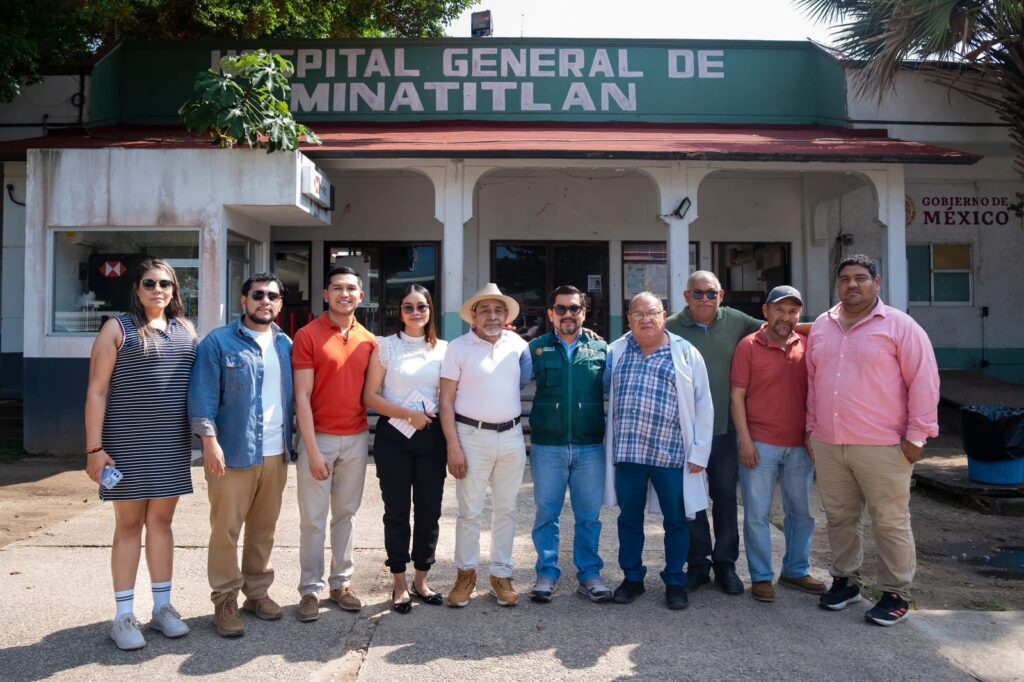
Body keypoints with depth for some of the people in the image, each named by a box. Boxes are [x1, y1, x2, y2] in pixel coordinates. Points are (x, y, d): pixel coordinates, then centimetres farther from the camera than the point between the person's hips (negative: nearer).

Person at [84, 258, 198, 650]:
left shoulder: (186, 330, 10)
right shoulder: (117, 328, -3)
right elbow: (96, 391, -6)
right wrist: (94, 447, -12)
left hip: (173, 443, 4)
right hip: (128, 443, -4)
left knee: (161, 521, 11)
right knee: (129, 525, 4)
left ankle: (162, 607, 21)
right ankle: (124, 616, 14)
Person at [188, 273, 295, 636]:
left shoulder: (286, 345, 12)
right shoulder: (218, 342, -3)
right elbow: (203, 394, -8)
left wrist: (294, 442, 10)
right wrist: (209, 440, -17)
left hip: (276, 453, 5)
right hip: (233, 452, -5)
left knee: (264, 529, 13)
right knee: (226, 530, 1)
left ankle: (257, 592, 26)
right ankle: (225, 600, 13)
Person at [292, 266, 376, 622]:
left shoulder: (368, 341, 6)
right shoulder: (307, 335, -6)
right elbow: (302, 397, -9)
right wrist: (313, 451, -13)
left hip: (356, 438, 4)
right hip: (319, 438, -4)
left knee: (346, 513, 13)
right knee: (314, 519, 3)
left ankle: (341, 582, 26)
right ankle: (310, 589, 17)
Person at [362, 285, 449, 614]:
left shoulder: (443, 349, 7)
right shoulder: (385, 345, 0)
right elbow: (370, 396, -4)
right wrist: (409, 414, -13)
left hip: (431, 437, 2)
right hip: (394, 437, -2)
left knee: (429, 510, 7)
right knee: (397, 511, 5)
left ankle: (421, 580, 24)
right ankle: (400, 584, 20)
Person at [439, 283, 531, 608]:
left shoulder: (518, 344, 6)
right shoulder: (458, 347, -3)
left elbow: (527, 379, 24)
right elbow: (446, 401, -4)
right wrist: (453, 447, -11)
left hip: (511, 436, 3)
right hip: (472, 436, -3)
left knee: (506, 510, 10)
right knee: (470, 511, 3)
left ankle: (501, 575, 22)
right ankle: (466, 575, 19)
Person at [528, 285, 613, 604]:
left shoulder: (600, 348, 5)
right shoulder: (537, 348, 4)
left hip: (590, 446, 1)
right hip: (547, 445, 0)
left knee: (589, 515, 9)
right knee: (546, 513, 8)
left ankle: (589, 575, 23)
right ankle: (547, 574, 21)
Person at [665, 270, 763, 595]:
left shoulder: (735, 321, 4)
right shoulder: (671, 328, -3)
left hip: (725, 428, 2)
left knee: (726, 497, 10)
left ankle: (725, 564, 24)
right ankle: (698, 563, 23)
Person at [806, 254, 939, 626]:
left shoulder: (899, 326, -6)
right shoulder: (821, 327, 10)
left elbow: (923, 381, -7)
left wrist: (917, 435, -9)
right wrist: (811, 427, 15)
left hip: (881, 445, -5)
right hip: (827, 445, 5)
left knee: (891, 522, 4)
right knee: (839, 517, 14)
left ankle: (896, 593, 19)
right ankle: (845, 580, 31)